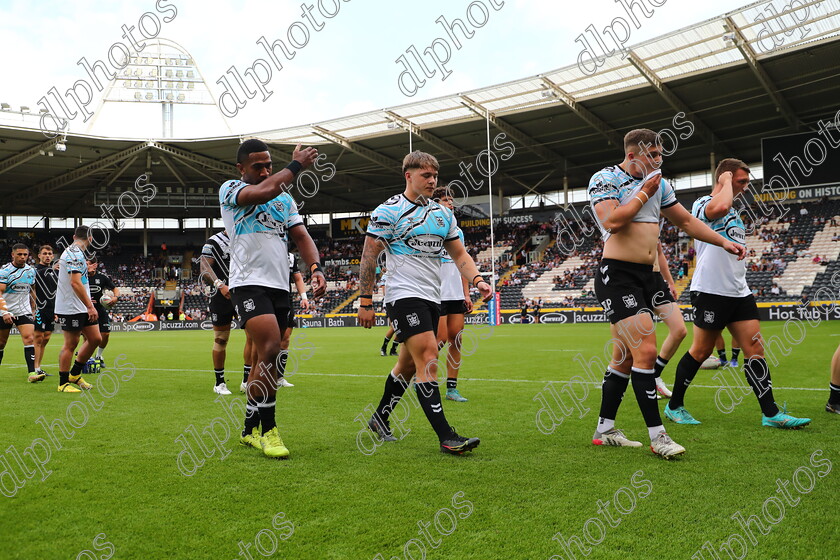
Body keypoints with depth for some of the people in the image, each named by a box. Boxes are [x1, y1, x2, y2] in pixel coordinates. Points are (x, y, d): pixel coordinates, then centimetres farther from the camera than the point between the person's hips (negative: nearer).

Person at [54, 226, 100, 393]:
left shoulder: (73, 252, 15)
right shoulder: (75, 254, -16)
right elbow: (75, 282, -23)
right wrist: (90, 306, -24)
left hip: (82, 308, 10)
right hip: (71, 309, -10)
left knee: (95, 338, 9)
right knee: (70, 344, -2)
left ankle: (75, 375, 21)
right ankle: (63, 383, 9)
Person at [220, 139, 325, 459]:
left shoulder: (284, 198, 19)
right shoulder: (230, 189, 1)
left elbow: (301, 236, 11)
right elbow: (264, 192, -20)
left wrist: (315, 268, -8)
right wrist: (296, 165, -8)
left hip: (280, 286, 6)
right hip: (249, 283, -6)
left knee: (265, 359, 8)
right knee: (270, 351, -20)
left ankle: (251, 430, 20)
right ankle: (267, 430, -8)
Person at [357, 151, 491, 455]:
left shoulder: (443, 213, 14)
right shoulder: (388, 210, -5)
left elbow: (459, 253, 17)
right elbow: (368, 256, -5)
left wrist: (477, 279, -1)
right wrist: (366, 301, -9)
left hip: (432, 298, 7)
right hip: (403, 295, -7)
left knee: (409, 363, 13)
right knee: (428, 358, -17)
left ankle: (380, 418, 31)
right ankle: (446, 436, -16)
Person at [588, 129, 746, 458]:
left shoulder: (659, 183, 17)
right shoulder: (605, 179, -6)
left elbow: (686, 221, 24)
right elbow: (611, 220, -22)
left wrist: (723, 242, 18)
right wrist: (644, 192, -11)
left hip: (646, 277, 8)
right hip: (617, 276, -8)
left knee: (628, 356, 10)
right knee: (646, 351, -15)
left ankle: (604, 430, 19)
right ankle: (657, 436, -8)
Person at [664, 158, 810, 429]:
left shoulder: (734, 211, 21)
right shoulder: (702, 203, -8)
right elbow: (720, 207, -33)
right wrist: (726, 182, -14)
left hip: (739, 292, 8)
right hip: (710, 291, -8)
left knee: (755, 350, 2)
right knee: (700, 351, 0)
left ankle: (771, 413, 4)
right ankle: (674, 406, 14)